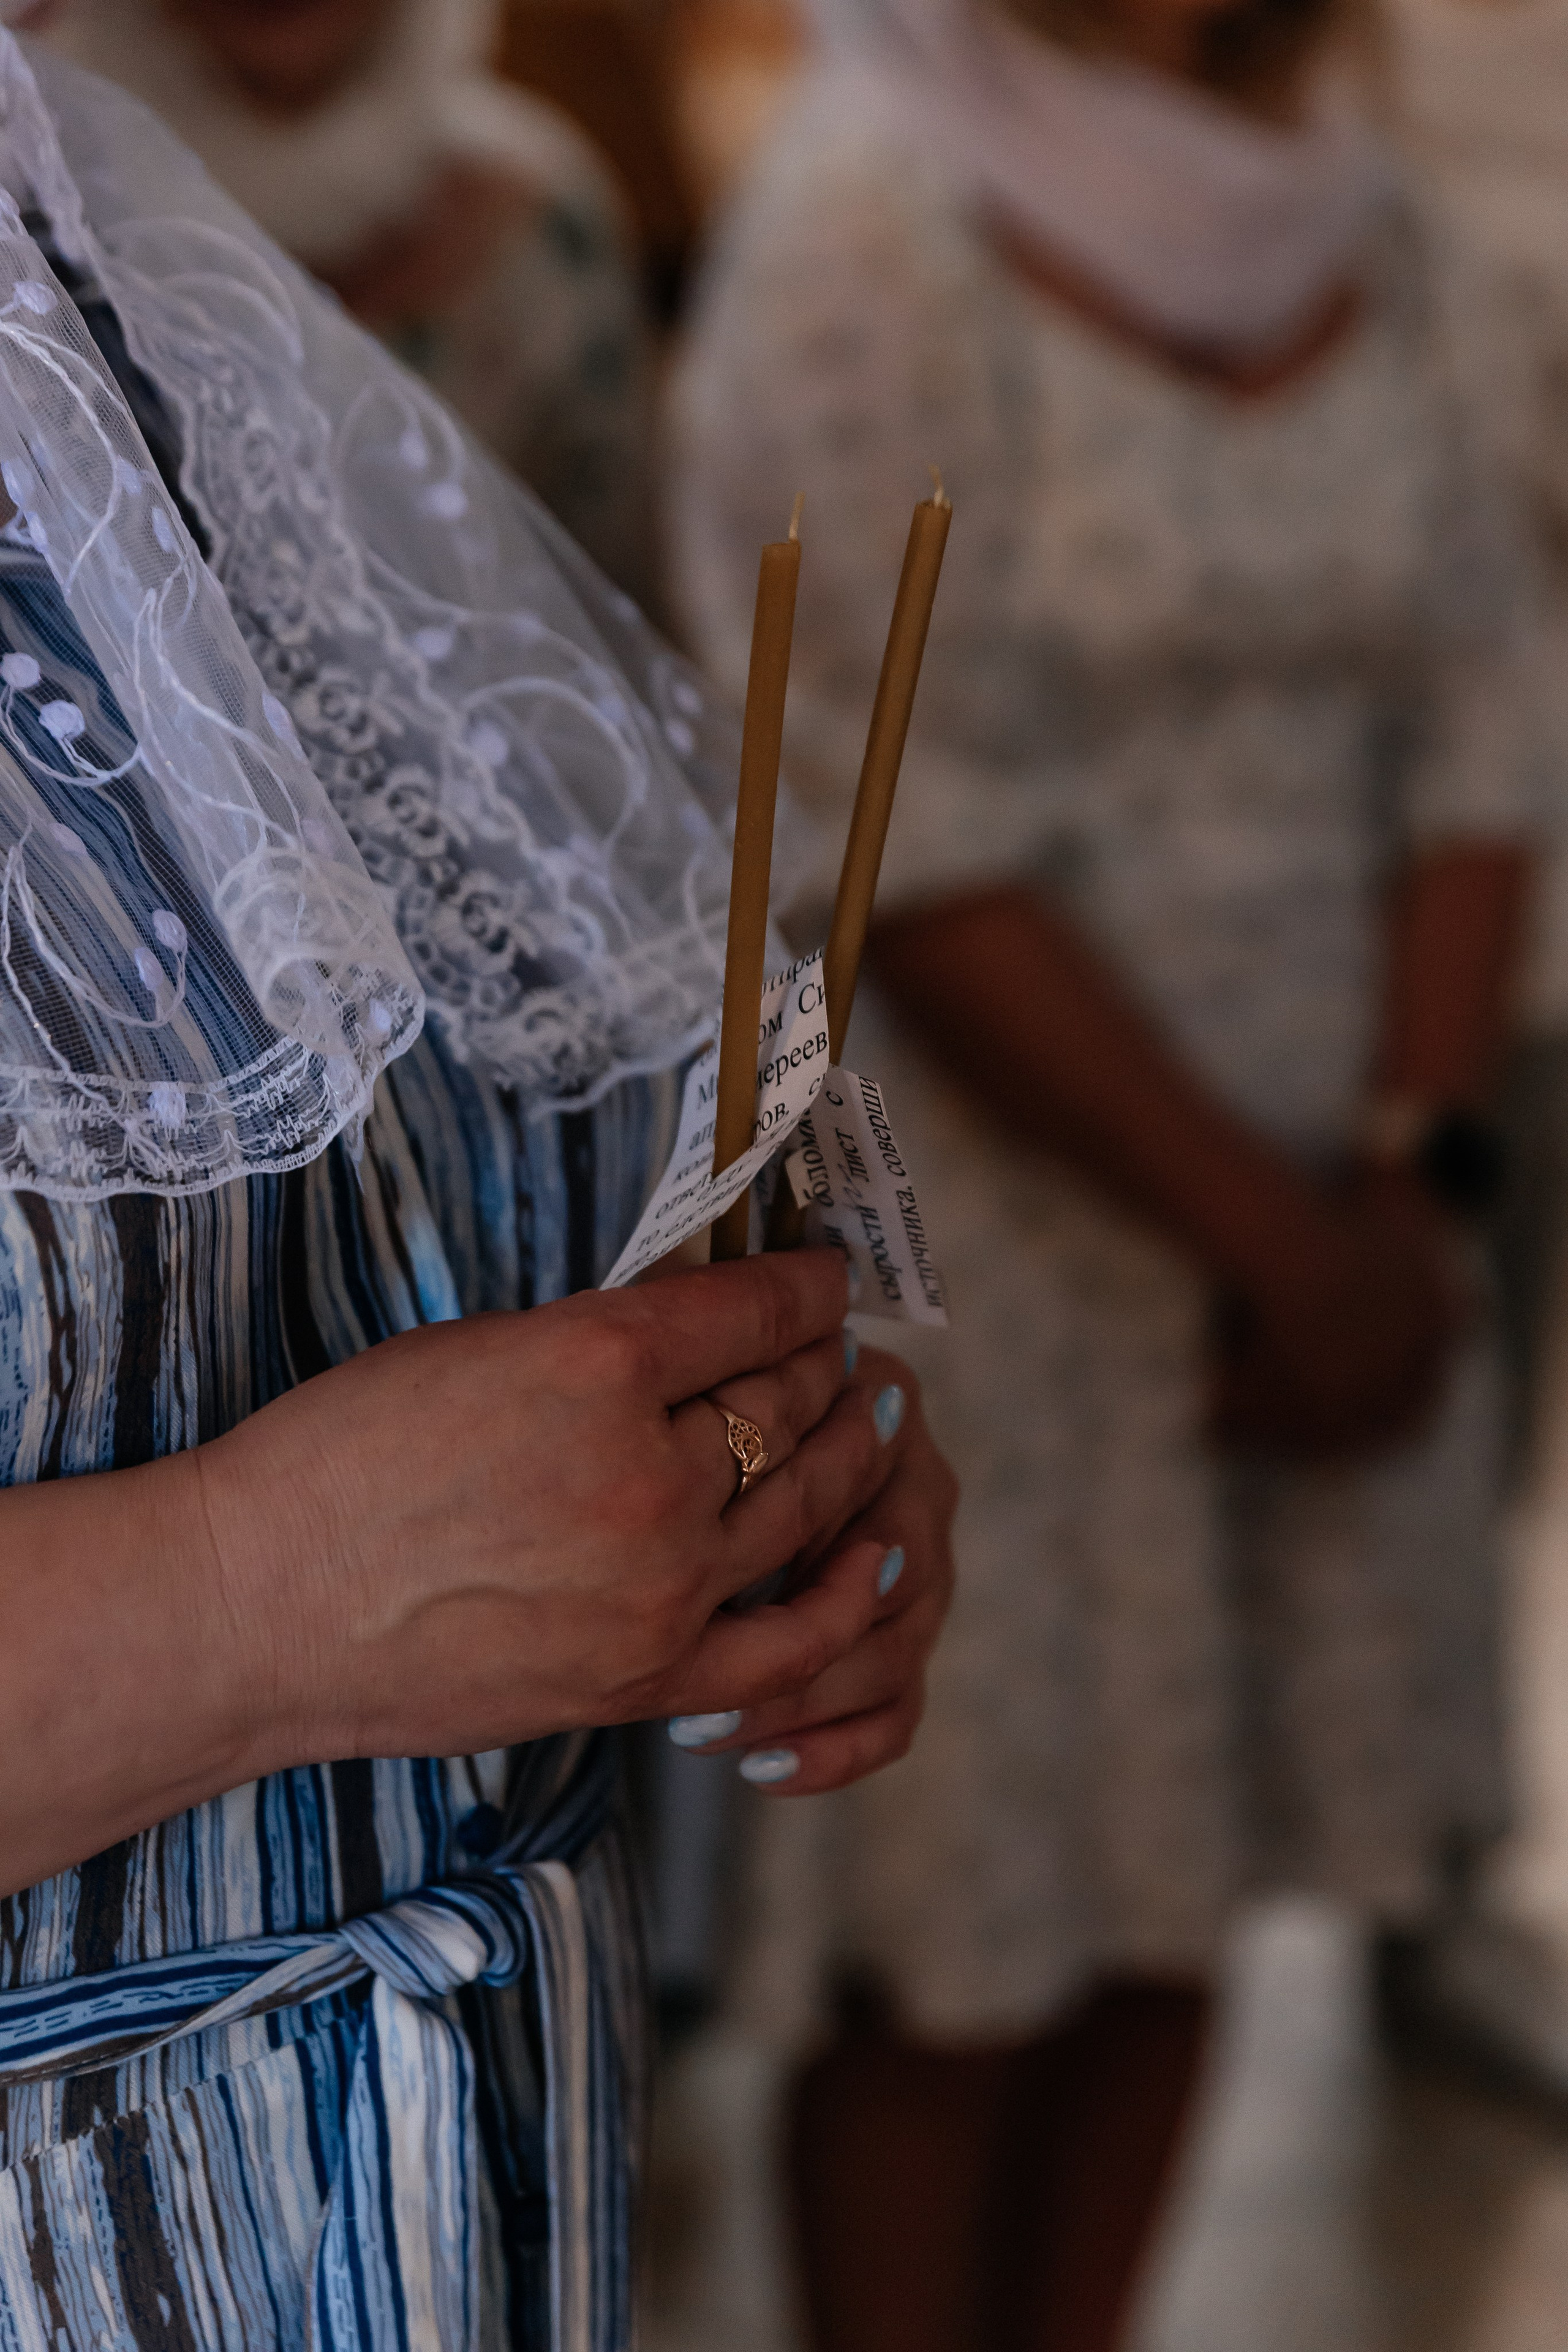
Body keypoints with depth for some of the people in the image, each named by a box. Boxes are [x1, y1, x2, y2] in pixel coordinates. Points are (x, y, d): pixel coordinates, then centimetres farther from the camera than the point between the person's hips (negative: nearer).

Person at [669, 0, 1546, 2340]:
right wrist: (1277, 1236, -13)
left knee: (1178, 1891, 14)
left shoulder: (1368, 226, 6)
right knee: (958, 1944, 5)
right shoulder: (878, 233, -12)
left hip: (1320, 1214, 6)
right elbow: (919, 858, -16)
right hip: (969, 1203, -5)